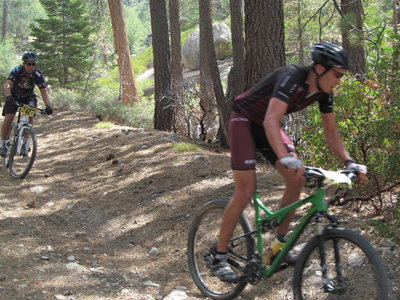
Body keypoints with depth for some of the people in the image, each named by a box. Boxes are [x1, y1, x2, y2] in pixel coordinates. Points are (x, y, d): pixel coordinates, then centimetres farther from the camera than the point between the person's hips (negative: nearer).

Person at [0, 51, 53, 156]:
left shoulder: (37, 75, -24)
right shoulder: (17, 71, -27)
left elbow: (44, 92, -27)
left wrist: (48, 105, -44)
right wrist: (9, 96, -60)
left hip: (28, 97, 1)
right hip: (14, 96, -1)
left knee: (30, 117, -22)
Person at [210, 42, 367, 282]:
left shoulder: (323, 92, -8)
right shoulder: (292, 78, -33)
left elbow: (331, 132, 1)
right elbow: (271, 122, -44)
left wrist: (349, 162, -13)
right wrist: (286, 158, -56)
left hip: (267, 126, 8)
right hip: (244, 121, -8)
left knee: (297, 179, -7)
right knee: (245, 193, -13)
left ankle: (279, 245, 8)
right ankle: (219, 259, -2)